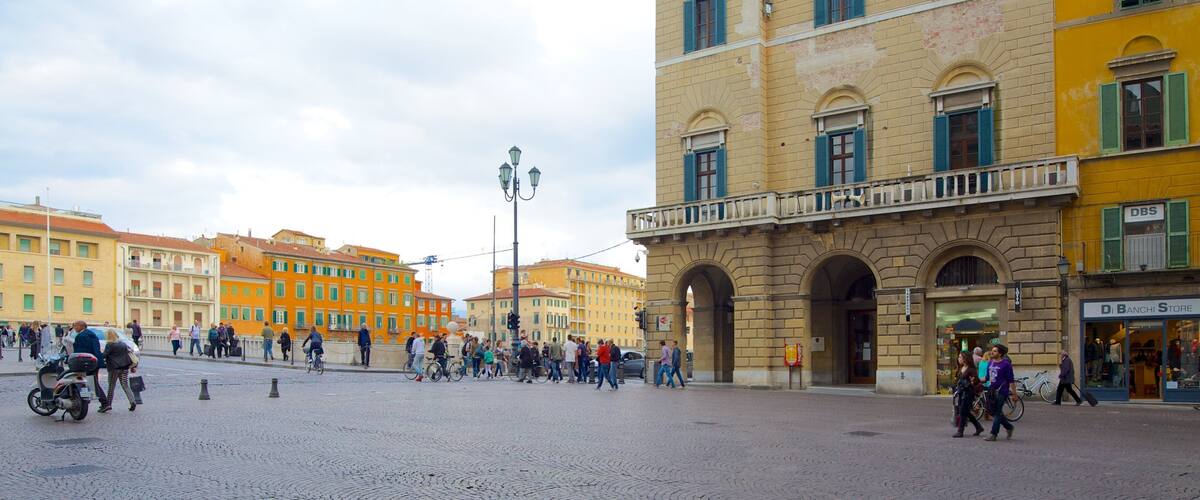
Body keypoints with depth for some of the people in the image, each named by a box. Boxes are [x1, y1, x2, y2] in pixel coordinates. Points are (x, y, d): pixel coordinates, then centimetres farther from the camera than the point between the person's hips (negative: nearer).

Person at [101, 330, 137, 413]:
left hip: (114, 368, -5)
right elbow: (130, 353, 13)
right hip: (125, 368, 5)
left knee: (111, 386, 3)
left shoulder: (109, 345, -5)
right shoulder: (123, 344, 14)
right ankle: (132, 401, -8)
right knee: (125, 386, 7)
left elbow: (104, 356, -14)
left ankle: (108, 405, 6)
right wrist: (134, 366, 14)